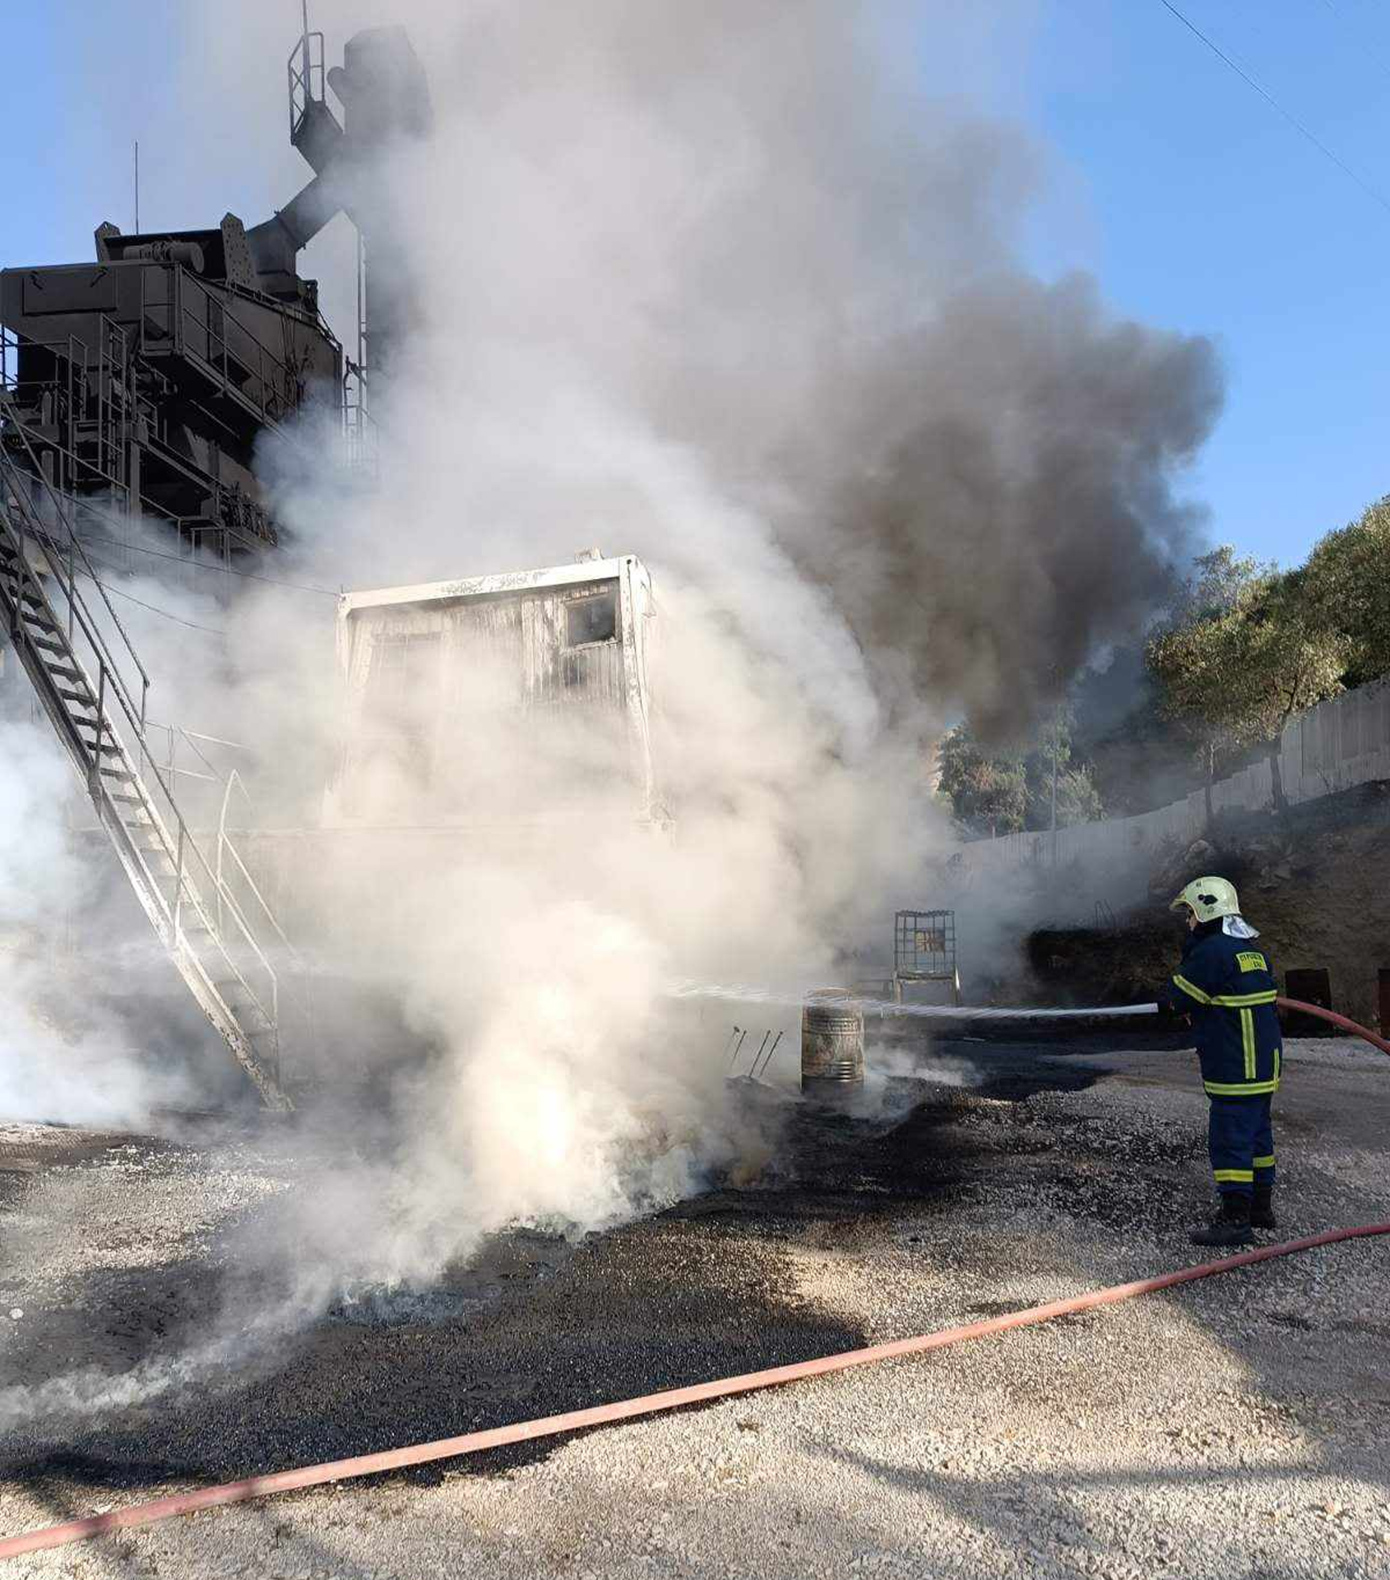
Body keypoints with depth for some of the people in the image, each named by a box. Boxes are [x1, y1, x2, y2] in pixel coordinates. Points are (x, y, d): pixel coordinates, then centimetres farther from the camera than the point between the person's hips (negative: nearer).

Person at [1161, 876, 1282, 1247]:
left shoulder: (1212, 951, -18)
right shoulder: (1254, 951, 11)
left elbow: (1178, 999, -11)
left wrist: (1188, 953, 4)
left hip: (1235, 1070, -10)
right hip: (1264, 1063, 10)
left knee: (1229, 1137, -6)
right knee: (1257, 1133, 19)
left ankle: (1235, 1218, -4)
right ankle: (1261, 1206, 30)